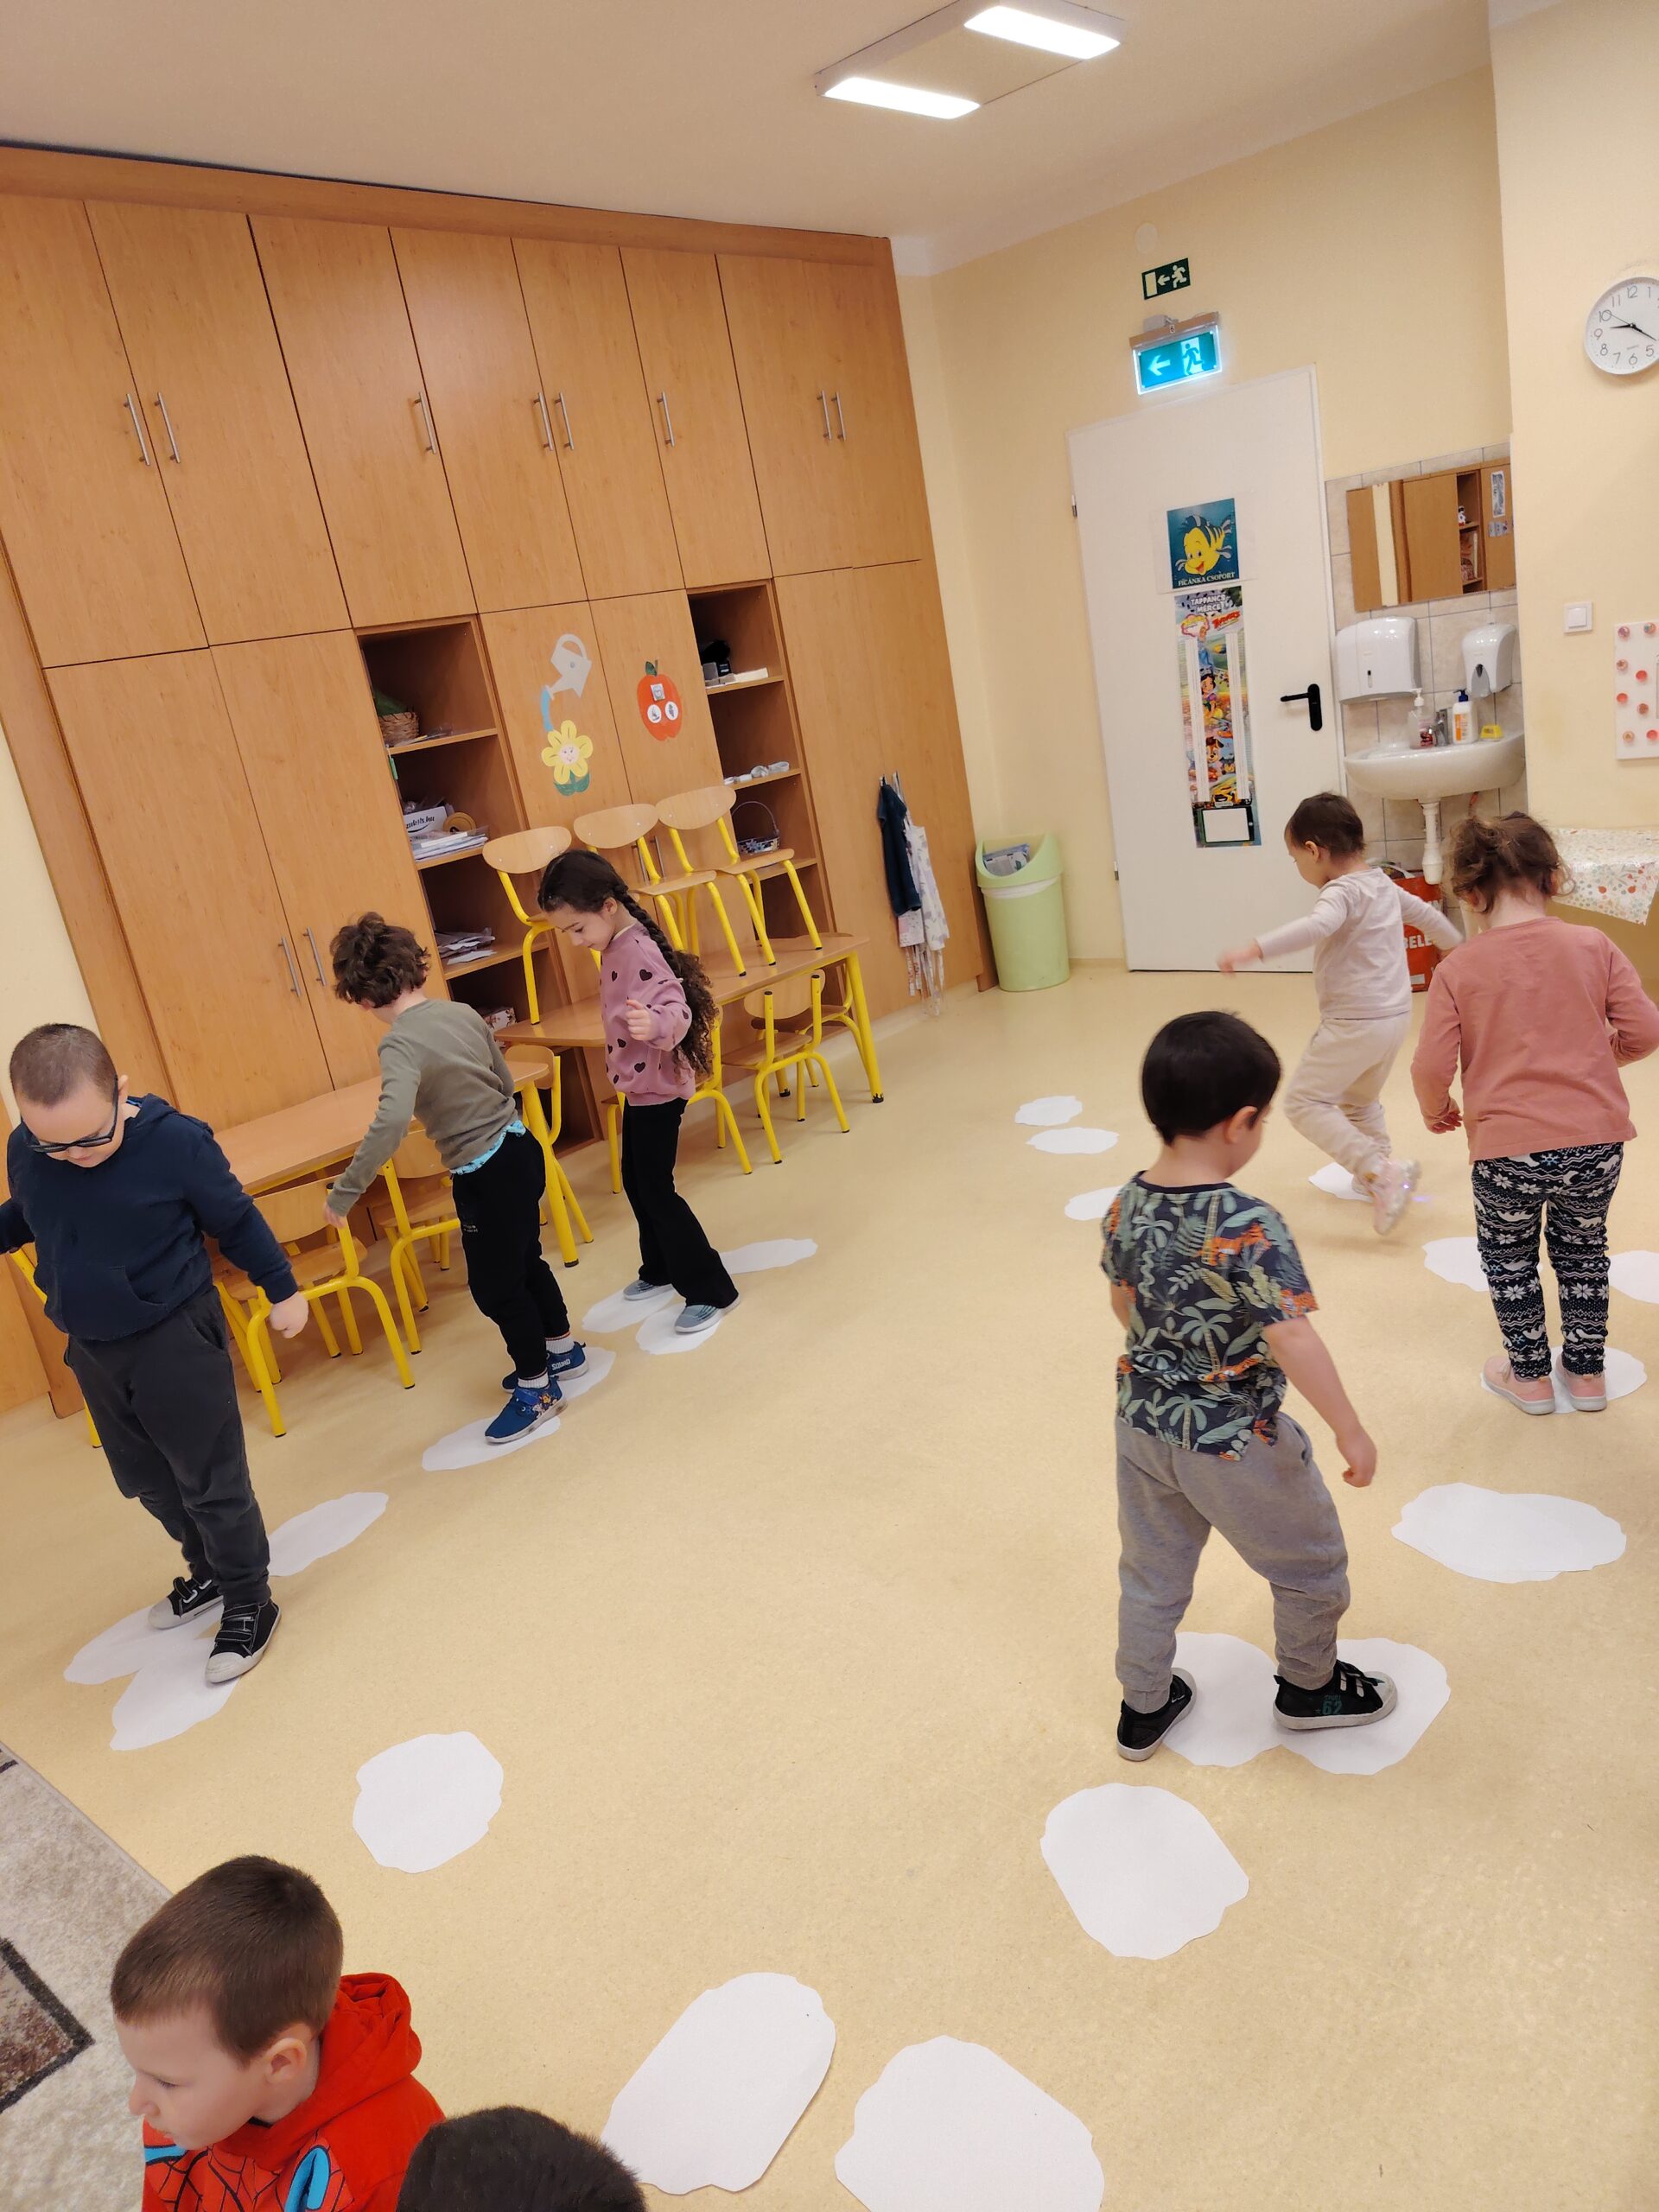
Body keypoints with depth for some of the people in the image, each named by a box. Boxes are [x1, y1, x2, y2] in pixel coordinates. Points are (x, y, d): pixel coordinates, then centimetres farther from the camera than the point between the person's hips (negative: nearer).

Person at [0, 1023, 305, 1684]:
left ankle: (249, 1602, 22)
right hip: (91, 1349, 6)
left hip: (175, 1339, -6)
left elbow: (236, 1219, -8)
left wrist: (281, 1290, 0)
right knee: (146, 1479, 20)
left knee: (210, 1480, 4)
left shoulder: (174, 1141, -22)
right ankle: (209, 1571, 42)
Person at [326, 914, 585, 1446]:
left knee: (495, 1285, 10)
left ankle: (536, 1388, 25)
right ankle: (561, 1348, 45)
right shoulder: (464, 1013, 0)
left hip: (486, 1174, -8)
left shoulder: (401, 1044, -21)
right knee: (522, 1260, 27)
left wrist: (345, 1192, -29)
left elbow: (390, 1124, -35)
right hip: (518, 1147, 8)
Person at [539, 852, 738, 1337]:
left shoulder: (639, 952, -26)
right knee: (635, 1180, 20)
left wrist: (654, 1025, -59)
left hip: (658, 1088, -10)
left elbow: (675, 1010, -40)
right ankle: (660, 1269, 38)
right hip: (637, 1086, 10)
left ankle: (710, 1290, 5)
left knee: (655, 1188, -4)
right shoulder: (616, 946, 3)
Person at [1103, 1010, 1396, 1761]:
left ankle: (1143, 1708, 41)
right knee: (1310, 1565, 23)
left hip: (1144, 1423, 6)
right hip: (1236, 1443, -6)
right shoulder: (1249, 1226, -29)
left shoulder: (1126, 1206, -8)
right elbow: (1292, 1342, -29)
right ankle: (1309, 1688, 45)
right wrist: (1351, 1432, -18)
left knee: (1152, 1573, 25)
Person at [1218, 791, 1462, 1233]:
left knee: (1304, 1102, -5)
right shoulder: (1384, 885, 11)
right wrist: (1456, 947, 47)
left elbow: (1316, 927, -40)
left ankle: (1380, 1169, -13)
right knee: (1359, 1102, 27)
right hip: (1395, 1015, 10)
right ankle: (1380, 1177, 38)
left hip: (1355, 1023, -10)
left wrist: (1254, 950, -47)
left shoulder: (1342, 892, -17)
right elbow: (1426, 915, 28)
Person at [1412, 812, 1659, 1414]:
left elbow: (1432, 1067, -12)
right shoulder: (1594, 946, -1)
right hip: (1597, 1141, 3)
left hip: (1506, 1148, -3)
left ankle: (1529, 1374, 33)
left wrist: (1436, 1110, 9)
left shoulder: (1458, 969, -7)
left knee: (1508, 1256, 21)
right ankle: (1587, 1371, 38)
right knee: (1582, 1249, 25)